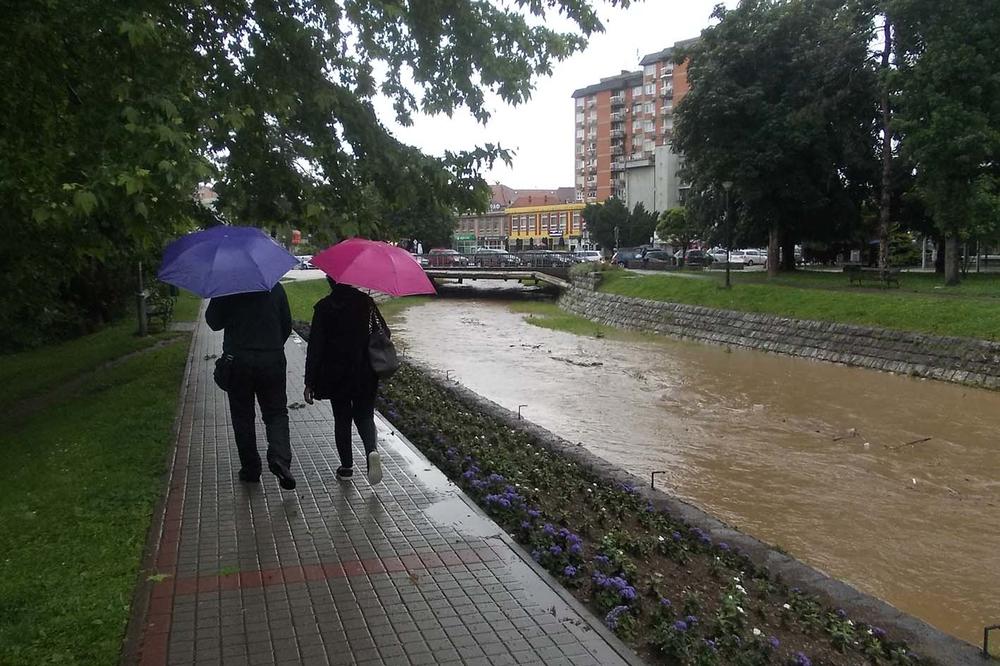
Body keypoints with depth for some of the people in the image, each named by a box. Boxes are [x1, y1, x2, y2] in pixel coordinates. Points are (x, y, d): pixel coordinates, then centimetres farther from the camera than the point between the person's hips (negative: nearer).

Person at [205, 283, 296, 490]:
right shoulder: (276, 288, 0)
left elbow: (214, 322, 1)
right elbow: (286, 326, 6)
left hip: (238, 362, -1)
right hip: (272, 360, 1)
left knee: (242, 416, 11)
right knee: (276, 412, 9)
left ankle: (250, 469, 15)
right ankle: (280, 457, -14)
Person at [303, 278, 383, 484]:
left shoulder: (324, 307, -9)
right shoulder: (365, 302, -4)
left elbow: (315, 347, -9)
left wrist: (310, 382, -5)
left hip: (336, 374, -1)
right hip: (365, 374, 1)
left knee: (341, 419, 13)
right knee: (364, 416, 13)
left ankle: (346, 467, 17)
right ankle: (371, 450, -13)